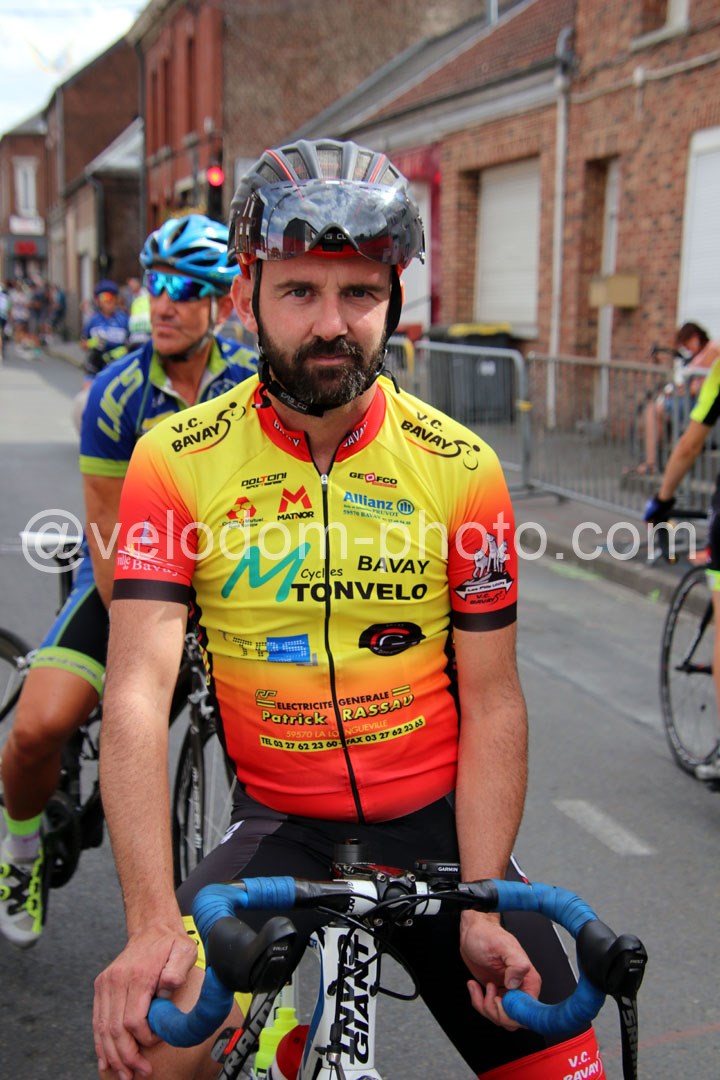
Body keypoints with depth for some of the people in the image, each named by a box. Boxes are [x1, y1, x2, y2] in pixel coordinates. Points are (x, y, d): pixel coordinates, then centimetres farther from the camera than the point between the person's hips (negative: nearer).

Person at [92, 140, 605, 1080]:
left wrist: (482, 908, -12)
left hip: (436, 821, 2)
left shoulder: (461, 467, -6)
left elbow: (492, 703, -4)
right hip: (278, 825, -1)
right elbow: (138, 692, -16)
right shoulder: (177, 461, -9)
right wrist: (154, 925, -25)